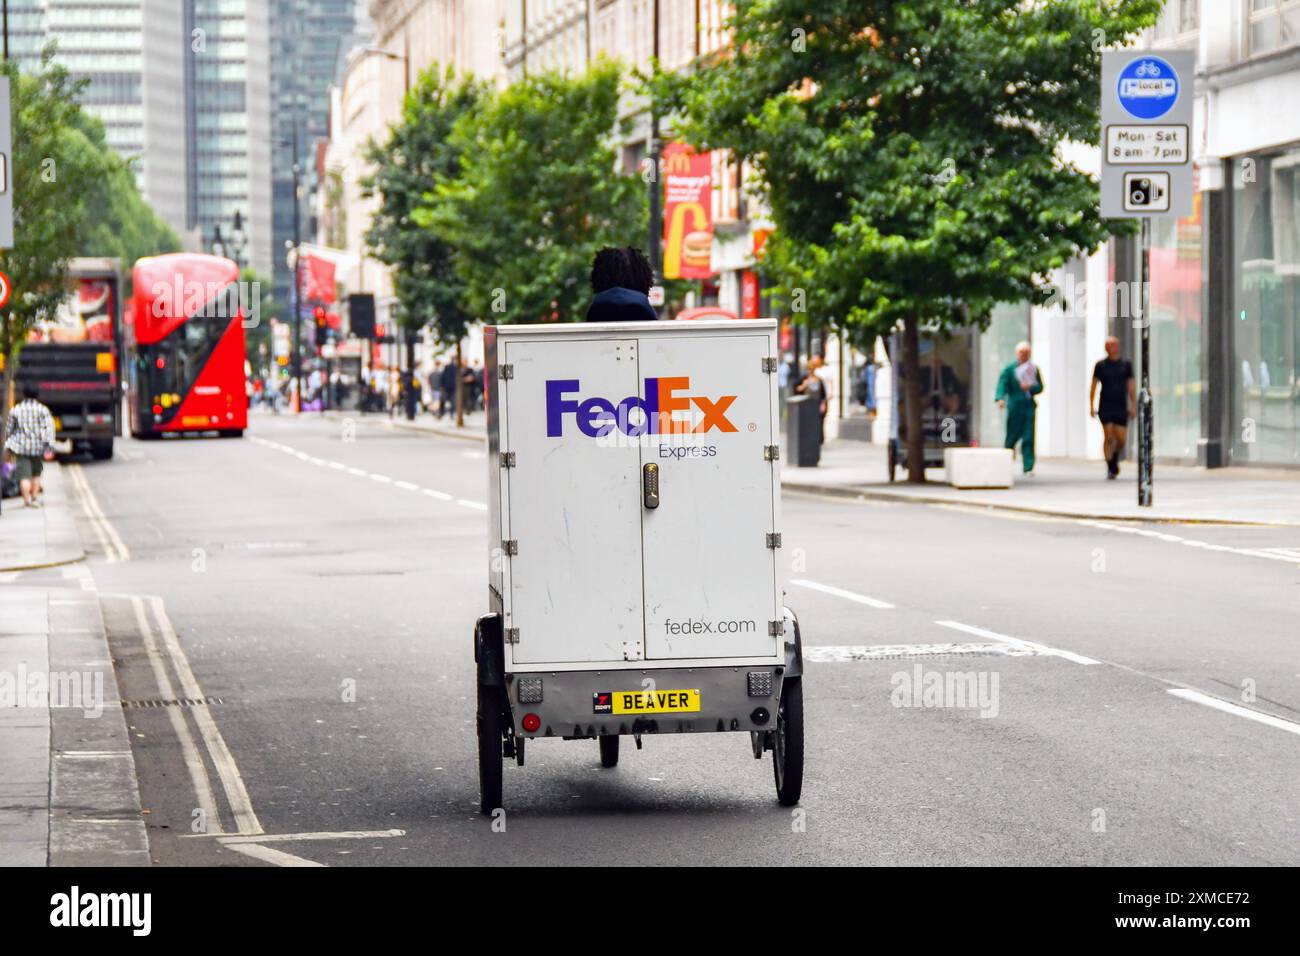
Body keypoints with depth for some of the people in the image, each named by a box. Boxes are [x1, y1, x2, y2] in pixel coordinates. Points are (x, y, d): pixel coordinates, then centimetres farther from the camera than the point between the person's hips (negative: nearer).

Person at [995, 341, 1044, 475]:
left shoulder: (1034, 369, 12)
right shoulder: (1009, 368, 3)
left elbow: (1040, 387, 12)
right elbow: (1002, 384, -8)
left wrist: (1030, 387, -9)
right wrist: (1000, 398, -26)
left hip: (1029, 406, 2)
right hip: (1015, 407, -2)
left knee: (1029, 438, -6)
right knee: (1012, 437, 2)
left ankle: (1028, 467, -7)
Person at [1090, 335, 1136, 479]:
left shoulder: (1126, 364, 8)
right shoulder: (1100, 365, 4)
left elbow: (1131, 386, 10)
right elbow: (1093, 386, 6)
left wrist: (1133, 406, 4)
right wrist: (1091, 406, 1)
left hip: (1121, 407, 2)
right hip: (1105, 407, -2)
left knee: (1121, 439, -3)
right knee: (1108, 437, -9)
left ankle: (1115, 458, 26)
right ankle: (1110, 468, -3)